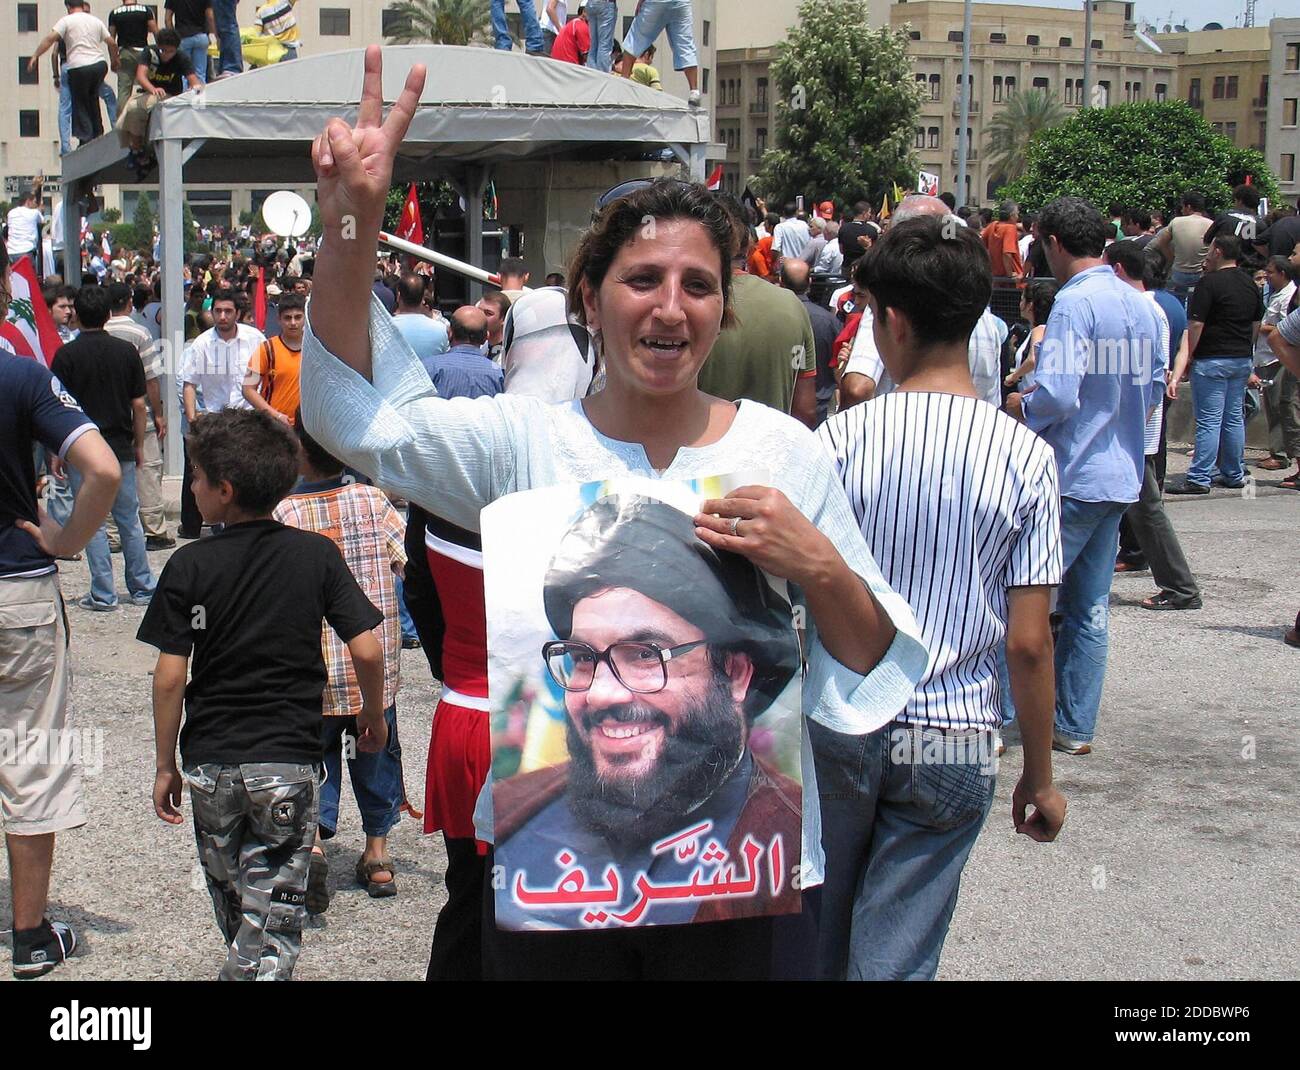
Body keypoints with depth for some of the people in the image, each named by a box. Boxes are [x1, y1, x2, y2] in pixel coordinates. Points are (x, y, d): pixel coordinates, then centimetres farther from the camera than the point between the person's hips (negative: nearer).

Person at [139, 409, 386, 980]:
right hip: (290, 761, -1)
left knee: (233, 908, 19)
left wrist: (166, 765, 5)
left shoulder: (190, 565, -5)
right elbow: (367, 651, -7)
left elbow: (169, 678, -6)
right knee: (272, 920, 1)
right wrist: (374, 715, 12)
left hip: (209, 765, 1)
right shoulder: (317, 554, -3)